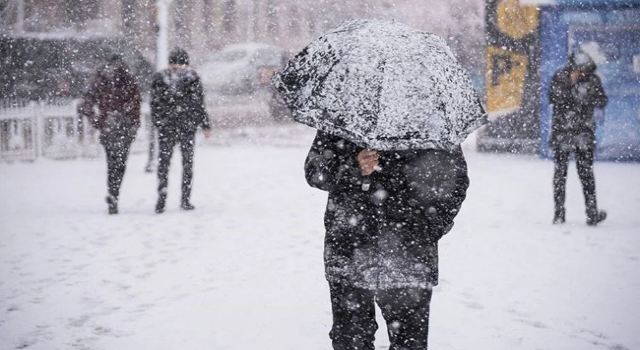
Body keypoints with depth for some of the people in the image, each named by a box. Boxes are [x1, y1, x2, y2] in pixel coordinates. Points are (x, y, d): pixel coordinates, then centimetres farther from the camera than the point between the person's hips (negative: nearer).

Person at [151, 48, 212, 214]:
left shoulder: (159, 78, 2)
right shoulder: (192, 77, -3)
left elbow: (154, 104, 3)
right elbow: (199, 103, -3)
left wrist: (158, 123, 13)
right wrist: (205, 125, 3)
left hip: (166, 127, 1)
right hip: (187, 125, -1)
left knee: (163, 162, 6)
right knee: (187, 162, 9)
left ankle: (161, 198, -6)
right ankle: (185, 199, 8)